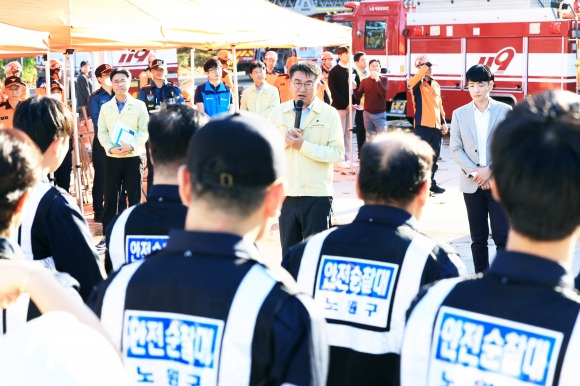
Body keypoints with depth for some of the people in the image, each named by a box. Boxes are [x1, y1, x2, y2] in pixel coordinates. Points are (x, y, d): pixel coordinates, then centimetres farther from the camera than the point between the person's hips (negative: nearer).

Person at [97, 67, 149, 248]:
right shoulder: (105, 107, 10)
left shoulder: (139, 105, 3)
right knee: (110, 196, 4)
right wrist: (111, 147, -14)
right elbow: (102, 132, 4)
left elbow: (144, 131, -3)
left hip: (133, 157, -2)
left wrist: (132, 146, -19)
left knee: (134, 196, 3)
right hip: (111, 158, 2)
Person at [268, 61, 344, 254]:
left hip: (318, 195, -3)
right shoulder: (278, 113, 7)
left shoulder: (329, 114, -3)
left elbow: (337, 152, -11)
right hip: (286, 194, 3)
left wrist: (304, 146, -16)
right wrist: (285, 139, -12)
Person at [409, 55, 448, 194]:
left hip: (436, 127, 7)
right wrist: (427, 63, -19)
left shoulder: (436, 84, 15)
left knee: (434, 158, 14)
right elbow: (419, 75, -30)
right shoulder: (416, 83, -5)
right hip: (423, 126, -7)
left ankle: (431, 182, 26)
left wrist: (443, 122, 14)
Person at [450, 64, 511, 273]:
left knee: (503, 236, -5)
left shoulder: (505, 111, 1)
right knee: (478, 238, 8)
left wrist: (491, 170, -11)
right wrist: (474, 173, -11)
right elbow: (455, 149, 2)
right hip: (472, 184, 2)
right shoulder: (459, 114, 6)